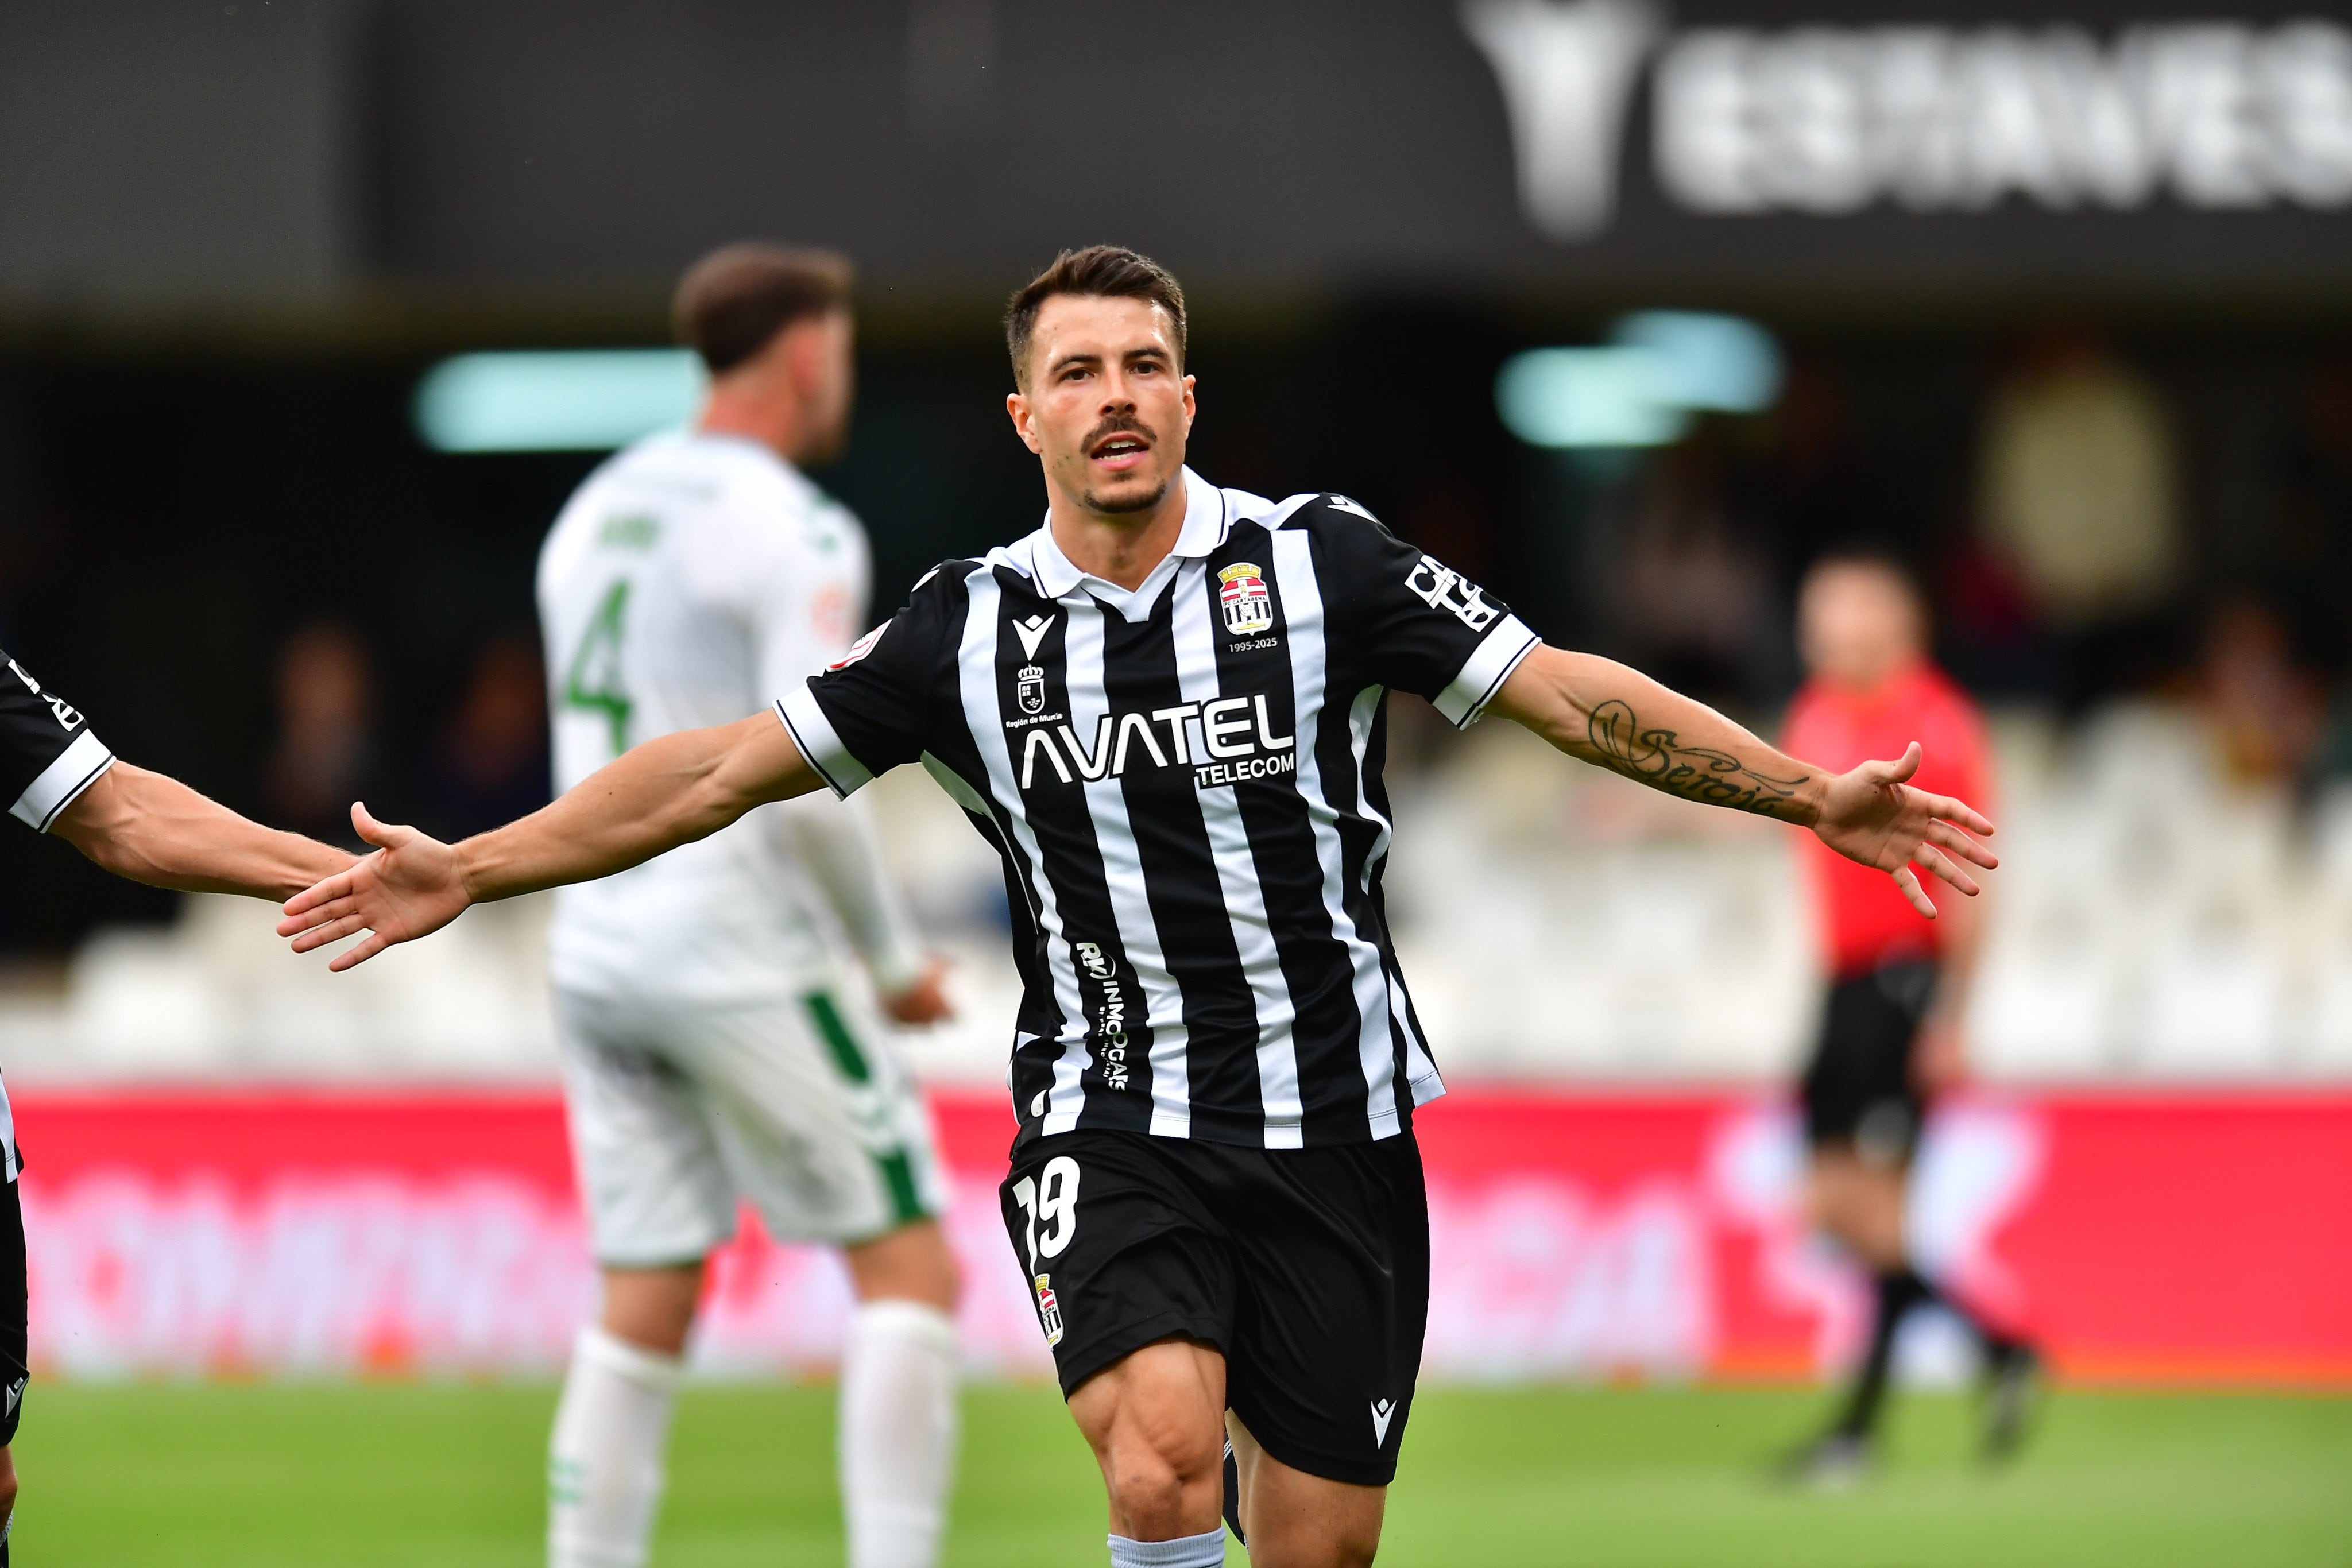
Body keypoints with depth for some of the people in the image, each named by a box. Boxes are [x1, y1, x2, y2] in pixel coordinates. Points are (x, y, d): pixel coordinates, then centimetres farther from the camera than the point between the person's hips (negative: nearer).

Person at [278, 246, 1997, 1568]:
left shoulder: (1320, 562, -2)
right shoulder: (971, 629, 2)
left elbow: (1571, 693, -3)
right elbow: (723, 768, 7)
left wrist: (1811, 793, -11)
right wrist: (470, 870, 3)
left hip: (1334, 1133, 1)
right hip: (1112, 1136, 0)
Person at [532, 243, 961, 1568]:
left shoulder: (595, 512, 13)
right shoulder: (797, 535, -12)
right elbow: (812, 790, -18)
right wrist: (898, 957, -6)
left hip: (599, 949, 7)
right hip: (738, 956, -7)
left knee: (643, 1314, 8)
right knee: (911, 1268, 0)